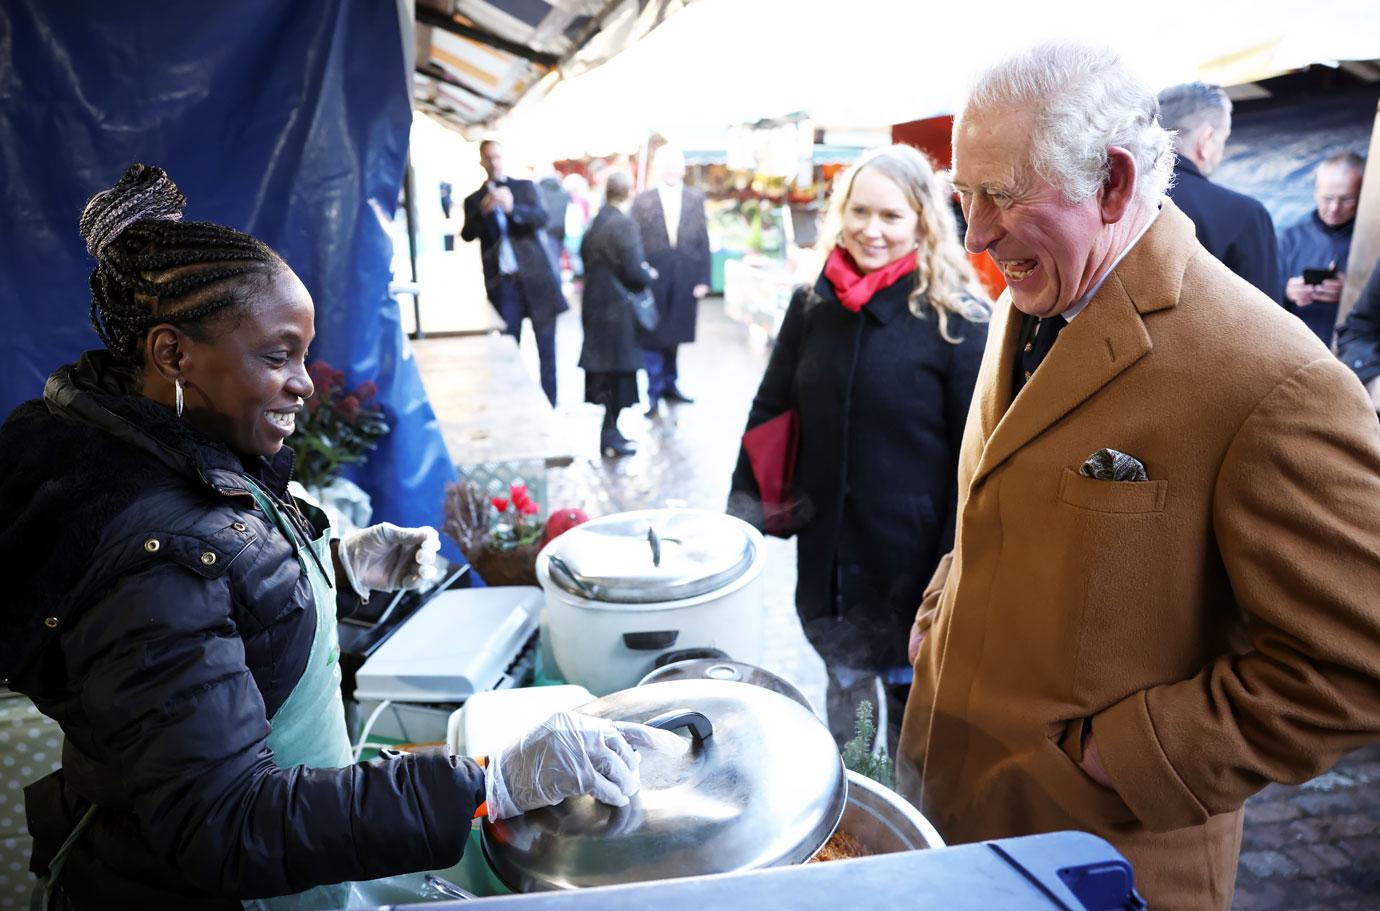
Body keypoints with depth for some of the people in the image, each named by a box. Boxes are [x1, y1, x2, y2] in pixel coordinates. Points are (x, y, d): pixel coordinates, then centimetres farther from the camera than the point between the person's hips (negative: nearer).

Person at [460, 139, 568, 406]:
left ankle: (549, 403, 9)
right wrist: (483, 211, -18)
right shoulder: (474, 200, 14)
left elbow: (541, 217, -6)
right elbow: (467, 235, 0)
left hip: (536, 275, -1)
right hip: (502, 282, 1)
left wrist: (513, 207, -24)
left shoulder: (525, 187, 11)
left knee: (546, 344, 1)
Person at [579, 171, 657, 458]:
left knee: (599, 370, 13)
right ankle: (609, 435, 7)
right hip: (617, 309, -8)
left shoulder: (593, 226, 8)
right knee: (617, 369, 1)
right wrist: (649, 275, 2)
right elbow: (633, 272, -19)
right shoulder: (624, 225, -15)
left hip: (594, 305, 8)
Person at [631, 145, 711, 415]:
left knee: (674, 334, 13)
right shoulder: (642, 199, 0)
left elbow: (703, 241, 4)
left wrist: (703, 278, -1)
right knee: (652, 337, 3)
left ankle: (670, 383, 27)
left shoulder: (696, 198, 5)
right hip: (652, 279, -2)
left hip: (684, 280, 2)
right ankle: (653, 391, 11)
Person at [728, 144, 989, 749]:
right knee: (845, 679, 22)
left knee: (912, 692, 15)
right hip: (828, 545, 4)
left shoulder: (956, 319, -12)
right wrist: (743, 506, 2)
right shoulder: (812, 303, 0)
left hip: (913, 552, -3)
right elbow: (769, 411, 7)